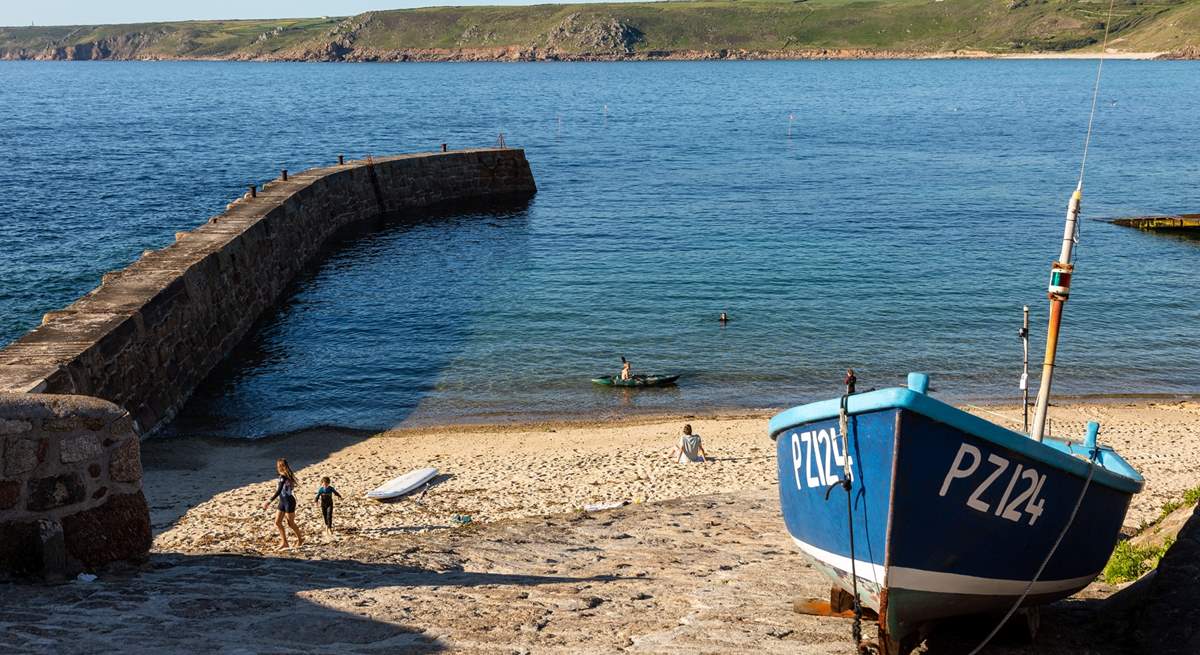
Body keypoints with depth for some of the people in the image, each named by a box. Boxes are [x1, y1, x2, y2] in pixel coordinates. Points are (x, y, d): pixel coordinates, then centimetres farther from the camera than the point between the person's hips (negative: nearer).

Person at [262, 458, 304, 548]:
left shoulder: (283, 477, -20)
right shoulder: (285, 476, 8)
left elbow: (278, 492, -25)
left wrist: (269, 501, -25)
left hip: (289, 502, -9)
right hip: (283, 502, 9)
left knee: (291, 523, 5)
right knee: (277, 522, 7)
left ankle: (300, 539, 23)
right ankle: (284, 542, 13)